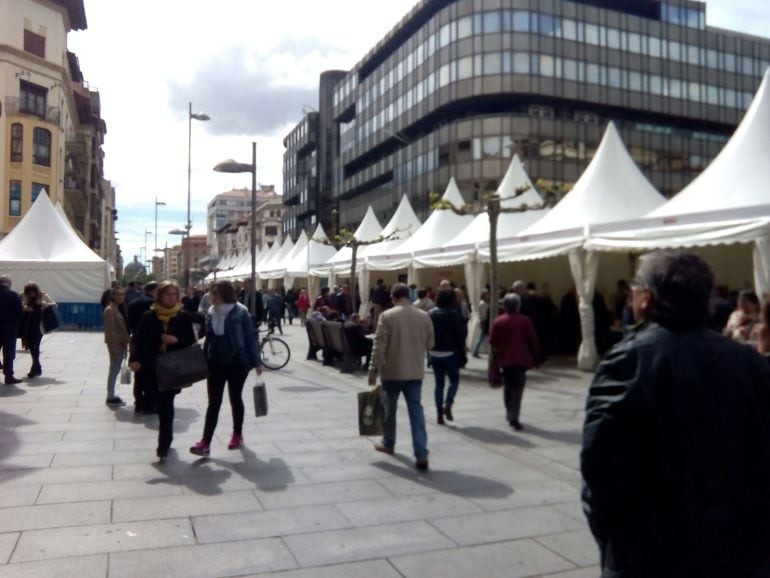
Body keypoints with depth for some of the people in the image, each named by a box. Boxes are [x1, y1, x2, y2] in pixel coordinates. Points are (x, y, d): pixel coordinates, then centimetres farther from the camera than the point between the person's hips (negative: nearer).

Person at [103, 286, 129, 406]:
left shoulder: (119, 308, 13)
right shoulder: (110, 310, -14)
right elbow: (109, 330, -18)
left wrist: (125, 343, 13)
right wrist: (113, 347, -20)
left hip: (121, 343, 9)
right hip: (115, 344, -9)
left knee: (115, 370, 14)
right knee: (114, 370, -3)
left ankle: (111, 395, 22)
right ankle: (110, 398, 4)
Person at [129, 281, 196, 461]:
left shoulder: (184, 316, -1)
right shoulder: (149, 316, 0)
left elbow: (191, 342, 1)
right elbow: (138, 339, -5)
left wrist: (176, 340, -19)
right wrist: (134, 359, -20)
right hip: (152, 367, 2)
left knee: (166, 405, -5)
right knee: (162, 404, 12)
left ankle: (163, 445, 4)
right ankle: (165, 440, 37)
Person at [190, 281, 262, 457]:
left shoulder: (240, 312, -12)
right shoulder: (211, 312, 3)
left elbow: (250, 336, -9)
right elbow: (208, 338, 10)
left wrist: (256, 362, -9)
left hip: (237, 363, -4)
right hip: (216, 363, 4)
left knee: (235, 399, 10)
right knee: (214, 402, 1)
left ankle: (237, 435, 28)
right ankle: (205, 442, 0)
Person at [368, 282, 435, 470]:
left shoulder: (387, 316, -11)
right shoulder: (424, 316, 1)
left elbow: (379, 346, -13)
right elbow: (429, 345, 9)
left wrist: (373, 371, -7)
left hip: (392, 371, -3)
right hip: (415, 372, 3)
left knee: (389, 408, 17)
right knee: (416, 411, 3)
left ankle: (388, 443, 35)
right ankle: (421, 454, -4)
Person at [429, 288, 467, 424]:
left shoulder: (431, 313, 4)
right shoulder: (453, 313, -10)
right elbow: (460, 333, -10)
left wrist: (431, 347, 10)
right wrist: (461, 350, -1)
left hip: (434, 353, 4)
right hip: (450, 352, -4)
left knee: (439, 383, 10)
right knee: (454, 380, 11)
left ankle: (440, 413, 9)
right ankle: (448, 405, -9)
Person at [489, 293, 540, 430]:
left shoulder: (498, 321, 0)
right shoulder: (525, 321, -5)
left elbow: (493, 342, 1)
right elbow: (533, 341, -2)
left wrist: (495, 360, 11)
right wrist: (536, 359, 8)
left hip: (504, 360, 2)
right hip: (521, 359, -2)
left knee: (507, 387, 17)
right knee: (517, 389, -2)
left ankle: (510, 415, 25)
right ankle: (514, 418, -11)